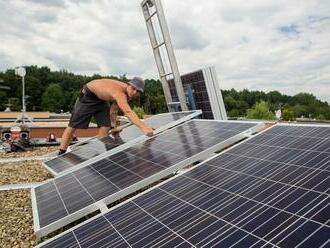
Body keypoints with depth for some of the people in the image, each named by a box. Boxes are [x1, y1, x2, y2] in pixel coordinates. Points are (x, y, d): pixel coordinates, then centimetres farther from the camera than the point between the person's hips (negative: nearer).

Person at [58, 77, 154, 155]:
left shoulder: (127, 95, -12)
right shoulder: (120, 92, -41)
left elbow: (113, 110, 2)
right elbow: (128, 112, -57)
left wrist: (113, 126, 1)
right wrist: (143, 127, -68)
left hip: (102, 99, 8)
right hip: (88, 96, -8)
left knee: (105, 128, -3)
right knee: (72, 127, -1)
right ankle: (61, 154, 12)